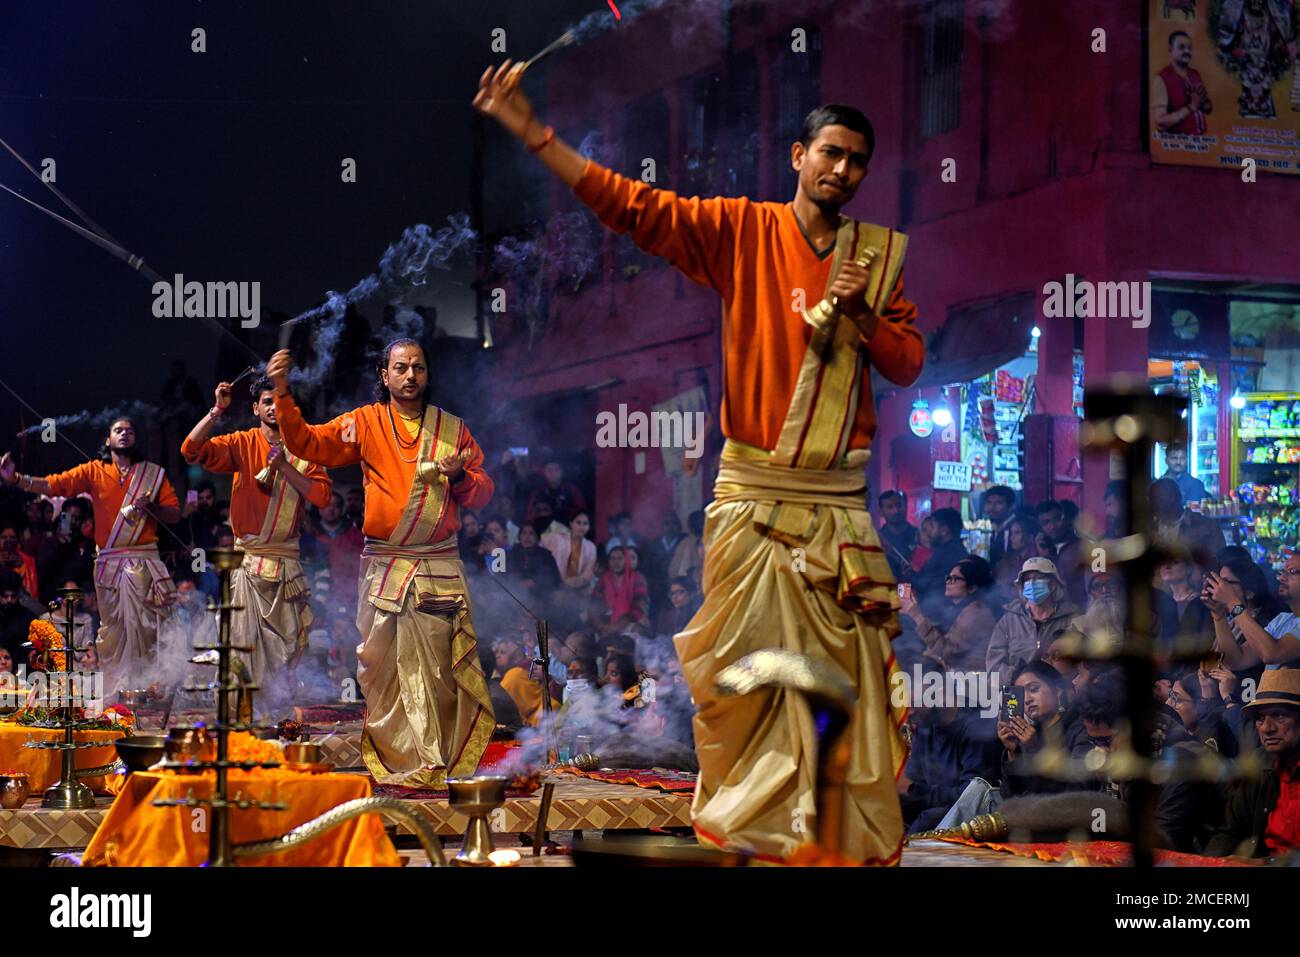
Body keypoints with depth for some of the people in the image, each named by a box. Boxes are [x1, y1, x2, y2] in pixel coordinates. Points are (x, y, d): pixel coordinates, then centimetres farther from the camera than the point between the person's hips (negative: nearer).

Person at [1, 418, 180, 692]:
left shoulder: (153, 473, 8)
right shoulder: (94, 471, 8)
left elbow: (174, 514, 6)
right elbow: (54, 484, -3)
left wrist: (150, 506, -13)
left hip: (143, 559, -1)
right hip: (108, 562, 1)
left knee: (143, 627, -6)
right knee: (111, 628, 4)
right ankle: (112, 691, 9)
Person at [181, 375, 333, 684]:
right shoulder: (243, 444, 1)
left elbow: (322, 495, -7)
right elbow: (191, 450, -11)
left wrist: (284, 467, -13)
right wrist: (217, 410, -18)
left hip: (288, 562, 2)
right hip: (249, 562, -2)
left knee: (291, 644, 7)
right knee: (246, 643, -2)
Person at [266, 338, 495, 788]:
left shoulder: (452, 428, 10)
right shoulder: (366, 423, 6)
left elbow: (483, 494, 11)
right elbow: (308, 443, -4)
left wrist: (459, 475, -10)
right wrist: (282, 395, -17)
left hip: (440, 568, 0)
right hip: (383, 566, 0)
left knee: (441, 669, -3)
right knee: (382, 667, 0)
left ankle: (439, 765, 4)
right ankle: (395, 765, 7)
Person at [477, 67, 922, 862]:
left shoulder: (879, 255, 8)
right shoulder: (742, 230, 1)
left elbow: (909, 364, 8)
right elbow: (631, 206, -6)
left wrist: (860, 311, -11)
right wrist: (531, 132, -13)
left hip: (836, 502, 1)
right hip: (752, 494, -1)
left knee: (845, 677, 0)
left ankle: (859, 836, 8)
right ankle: (744, 827, 17)